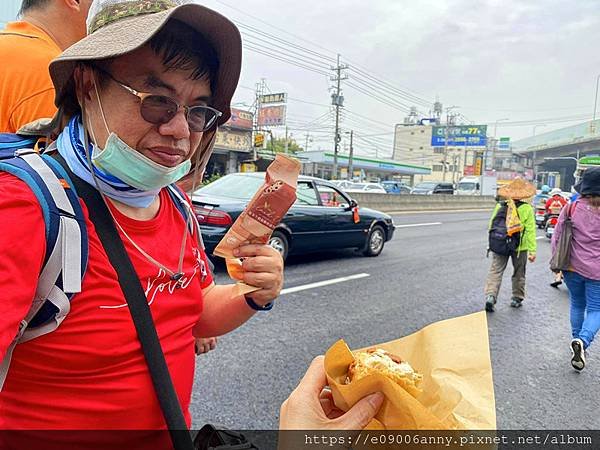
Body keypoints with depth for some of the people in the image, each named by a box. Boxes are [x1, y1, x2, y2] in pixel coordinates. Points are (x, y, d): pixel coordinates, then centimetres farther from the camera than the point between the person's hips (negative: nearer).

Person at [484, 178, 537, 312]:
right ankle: (517, 299, 27)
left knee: (495, 271, 3)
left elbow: (491, 226, 3)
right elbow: (530, 231, -10)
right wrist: (532, 251, -8)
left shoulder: (499, 206, -2)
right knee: (519, 274, 16)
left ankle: (490, 295, -14)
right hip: (519, 247, -1)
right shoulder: (527, 209, -8)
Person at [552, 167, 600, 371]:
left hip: (572, 268, 2)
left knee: (577, 305, 20)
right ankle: (583, 341, -16)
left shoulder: (571, 208, -6)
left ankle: (577, 339, 29)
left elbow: (557, 237, -1)